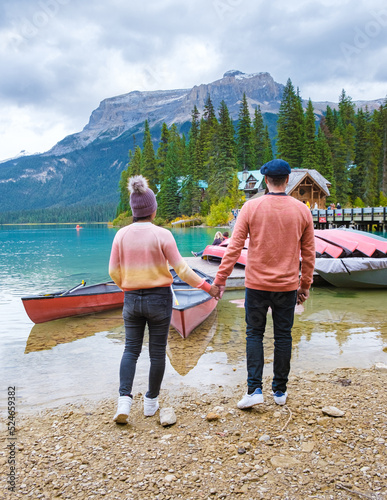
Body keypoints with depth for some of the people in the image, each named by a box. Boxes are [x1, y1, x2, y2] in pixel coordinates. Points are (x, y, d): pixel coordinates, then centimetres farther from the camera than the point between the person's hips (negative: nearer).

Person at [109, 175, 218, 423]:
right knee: (157, 352, 11)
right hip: (159, 299, -2)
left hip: (132, 300, 3)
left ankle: (125, 399, 3)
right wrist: (208, 287, -3)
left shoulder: (122, 234, -3)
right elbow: (181, 268, -11)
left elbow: (114, 271, 1)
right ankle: (151, 402, 24)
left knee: (131, 349, 14)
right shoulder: (162, 234, -12)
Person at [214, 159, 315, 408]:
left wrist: (221, 278, -4)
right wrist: (305, 285, 13)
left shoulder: (251, 207, -6)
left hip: (257, 284, -1)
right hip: (287, 285, 2)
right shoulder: (302, 210, 0)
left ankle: (255, 389, 6)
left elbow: (234, 246, -9)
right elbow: (308, 253, 5)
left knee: (254, 334, 11)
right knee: (283, 336, 12)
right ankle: (280, 391, 23)